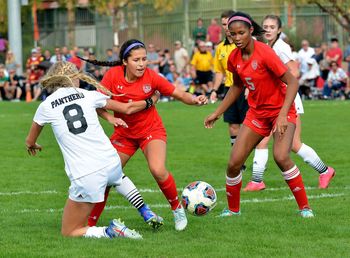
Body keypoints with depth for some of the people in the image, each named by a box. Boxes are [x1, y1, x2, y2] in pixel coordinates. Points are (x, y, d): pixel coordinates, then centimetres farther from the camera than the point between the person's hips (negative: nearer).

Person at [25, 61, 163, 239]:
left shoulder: (46, 106, 3)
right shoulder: (87, 95, 7)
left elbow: (30, 142, 20)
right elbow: (127, 108, 19)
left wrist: (32, 146, 46)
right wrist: (149, 102, 39)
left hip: (85, 176, -4)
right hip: (111, 162, 4)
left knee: (68, 232, 11)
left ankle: (109, 232, -12)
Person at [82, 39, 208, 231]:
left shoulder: (151, 77, -17)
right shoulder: (113, 75, -15)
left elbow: (180, 95, -12)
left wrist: (195, 100, -32)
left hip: (151, 130, -2)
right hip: (124, 133, 2)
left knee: (158, 170, -26)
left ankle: (178, 209, -1)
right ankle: (89, 223, 14)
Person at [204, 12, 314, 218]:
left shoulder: (264, 53, -23)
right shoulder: (234, 58, -3)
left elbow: (292, 82, -24)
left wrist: (283, 115, -33)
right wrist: (217, 113, 16)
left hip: (281, 111, -6)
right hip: (257, 113, 6)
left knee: (281, 157, -28)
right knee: (234, 163, -2)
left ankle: (305, 207, -14)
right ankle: (233, 210, 20)